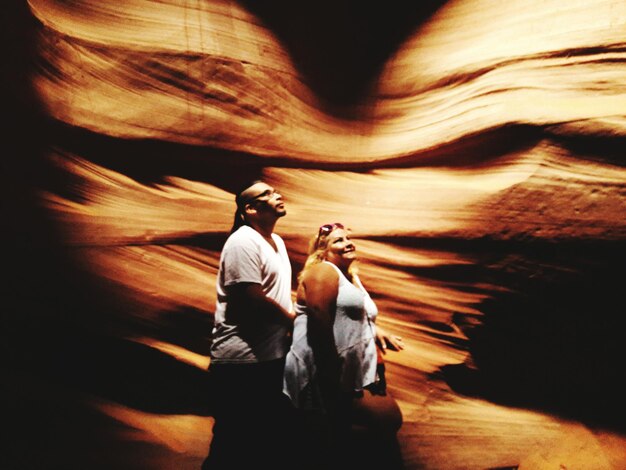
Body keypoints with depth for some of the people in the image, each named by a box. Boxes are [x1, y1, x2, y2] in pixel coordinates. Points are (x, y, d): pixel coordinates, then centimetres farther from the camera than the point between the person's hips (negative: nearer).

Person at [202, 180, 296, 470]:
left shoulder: (276, 241, 14)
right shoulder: (243, 242, -14)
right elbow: (253, 298, -21)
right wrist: (291, 319, -7)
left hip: (273, 357, 9)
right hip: (242, 362, -9)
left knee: (277, 437, 19)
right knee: (235, 446, 5)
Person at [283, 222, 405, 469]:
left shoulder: (351, 277, 23)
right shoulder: (322, 271, -8)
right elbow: (318, 317, -21)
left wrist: (376, 331, 9)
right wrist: (332, 373, -24)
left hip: (352, 374, 10)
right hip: (326, 375, -10)